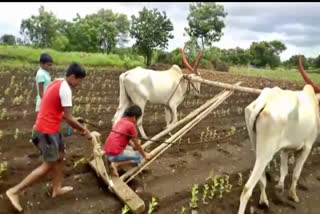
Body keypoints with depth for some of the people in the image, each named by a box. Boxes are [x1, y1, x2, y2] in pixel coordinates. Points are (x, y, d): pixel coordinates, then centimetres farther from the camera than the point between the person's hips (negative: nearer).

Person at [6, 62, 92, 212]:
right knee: (48, 165, 1)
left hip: (50, 128, 10)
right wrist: (84, 131, -7)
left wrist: (78, 127, 13)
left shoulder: (56, 84, 11)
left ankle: (56, 189, 30)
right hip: (47, 130, -10)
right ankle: (14, 191, 9)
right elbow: (68, 118, -19)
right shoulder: (65, 89, -20)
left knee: (60, 156, 18)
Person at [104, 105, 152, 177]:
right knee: (138, 157, 5)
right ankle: (116, 164, -8)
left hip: (107, 153, 8)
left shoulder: (121, 121, 12)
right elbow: (137, 144, -4)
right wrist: (145, 155, 9)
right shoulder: (131, 125, -12)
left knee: (131, 149, 27)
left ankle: (113, 161, 9)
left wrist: (134, 147, 22)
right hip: (115, 154, -8)